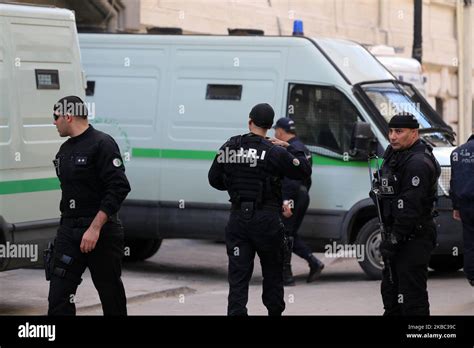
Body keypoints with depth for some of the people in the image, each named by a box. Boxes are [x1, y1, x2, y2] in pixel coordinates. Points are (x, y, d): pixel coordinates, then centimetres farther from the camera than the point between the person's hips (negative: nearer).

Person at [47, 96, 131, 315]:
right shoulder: (65, 149, 15)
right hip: (69, 231, 7)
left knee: (111, 294, 6)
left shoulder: (102, 144, -11)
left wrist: (95, 228, -23)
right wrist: (67, 225, 13)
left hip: (101, 231, -7)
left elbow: (119, 188, -19)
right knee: (59, 298, -4)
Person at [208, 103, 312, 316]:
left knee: (238, 274, 2)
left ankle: (236, 312, -7)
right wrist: (289, 148, 7)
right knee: (272, 273, 15)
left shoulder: (229, 148, 1)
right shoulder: (274, 152, -11)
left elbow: (214, 179, 10)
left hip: (237, 218, 3)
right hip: (267, 219, -2)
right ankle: (274, 311, 25)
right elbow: (304, 171, -2)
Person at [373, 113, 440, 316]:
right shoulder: (394, 154, 12)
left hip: (414, 240, -11)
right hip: (397, 234, 11)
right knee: (390, 290, 21)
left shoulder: (418, 163, -20)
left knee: (411, 294, -11)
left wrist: (395, 239, -22)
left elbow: (410, 208, -25)